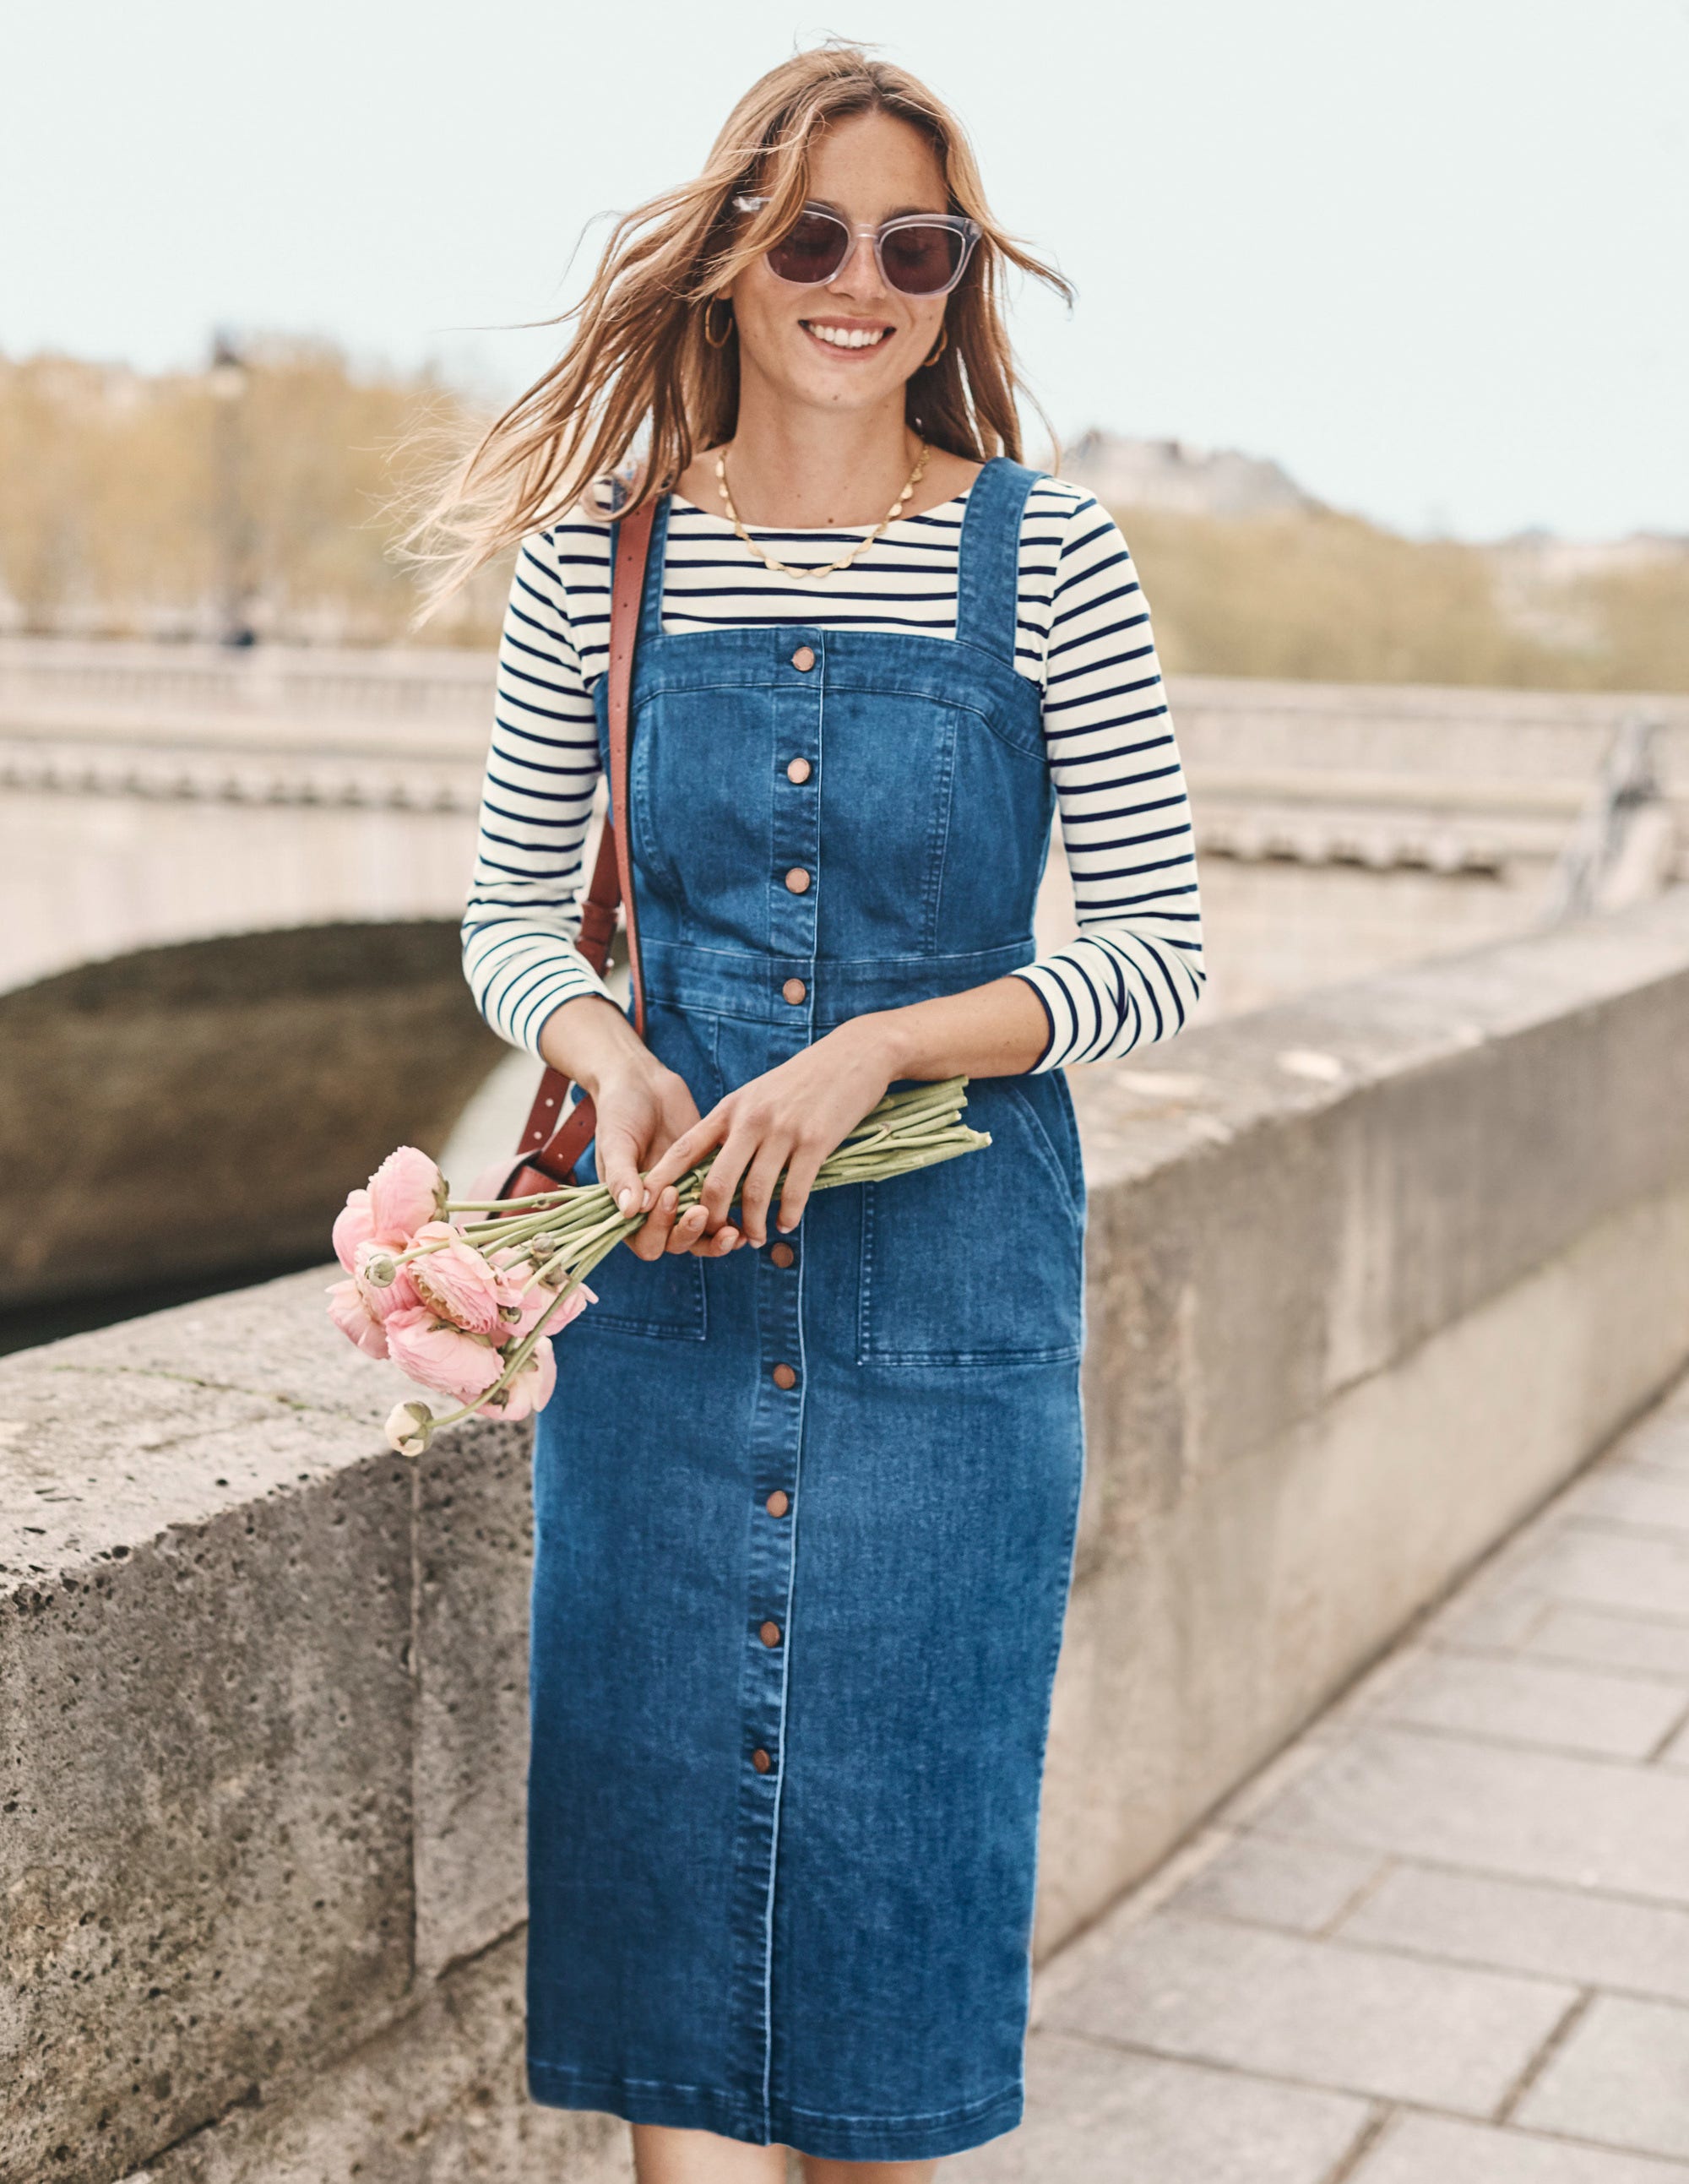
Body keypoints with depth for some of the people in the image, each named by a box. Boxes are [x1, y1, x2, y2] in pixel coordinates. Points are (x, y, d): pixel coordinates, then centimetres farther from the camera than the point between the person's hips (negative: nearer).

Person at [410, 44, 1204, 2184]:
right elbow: (510, 907, 8)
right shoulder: (601, 556, 1)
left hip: (951, 1261, -1)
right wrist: (614, 1062, -13)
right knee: (660, 1759, 5)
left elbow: (1158, 951, -4)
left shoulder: (1046, 559, -5)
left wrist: (874, 1048, -17)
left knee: (900, 1762, 7)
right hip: (667, 1249, 2)